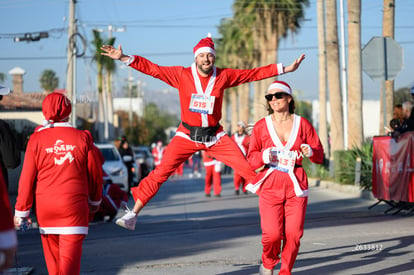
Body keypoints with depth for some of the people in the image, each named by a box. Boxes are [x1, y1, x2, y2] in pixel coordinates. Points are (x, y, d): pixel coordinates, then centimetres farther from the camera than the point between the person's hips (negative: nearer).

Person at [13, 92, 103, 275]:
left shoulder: (37, 139, -1)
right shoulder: (82, 137, 0)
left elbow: (27, 178, -2)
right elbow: (95, 173, 7)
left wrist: (21, 211, 6)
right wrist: (95, 200, 23)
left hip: (45, 206, 1)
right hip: (75, 204, -1)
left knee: (52, 252, 14)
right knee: (70, 253, -6)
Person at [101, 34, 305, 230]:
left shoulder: (223, 76, 1)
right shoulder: (182, 75, -3)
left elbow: (254, 73, 6)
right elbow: (152, 69, -3)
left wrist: (285, 69, 6)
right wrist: (124, 58, -10)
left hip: (215, 136, 2)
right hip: (187, 135, -1)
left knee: (247, 167, -7)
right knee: (161, 172, -9)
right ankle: (133, 214, -2)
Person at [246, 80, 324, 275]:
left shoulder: (302, 124, 5)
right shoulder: (261, 126, 4)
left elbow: (319, 156, 8)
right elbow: (251, 158, 5)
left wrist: (311, 152, -14)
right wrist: (263, 157, -16)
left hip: (296, 185, 1)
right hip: (270, 185, -1)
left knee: (294, 234, -7)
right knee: (272, 234, -12)